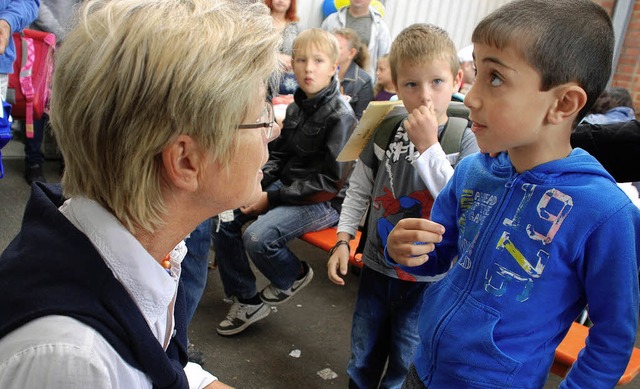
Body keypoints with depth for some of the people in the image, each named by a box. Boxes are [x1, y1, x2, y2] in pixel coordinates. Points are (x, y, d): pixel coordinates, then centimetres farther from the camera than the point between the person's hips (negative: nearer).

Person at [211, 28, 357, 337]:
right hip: (286, 185, 8)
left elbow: (329, 181, -18)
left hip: (324, 202, -8)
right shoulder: (296, 107, 7)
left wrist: (272, 198, -18)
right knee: (222, 218, -5)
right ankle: (246, 300, 7)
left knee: (257, 237, -27)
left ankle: (294, 276, 6)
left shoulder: (341, 116, -16)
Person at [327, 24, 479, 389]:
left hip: (428, 278, -2)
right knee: (363, 359, 22)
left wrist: (429, 146, -29)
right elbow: (359, 190, 5)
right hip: (377, 266, 3)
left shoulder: (465, 140, -13)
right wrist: (343, 239, 0)